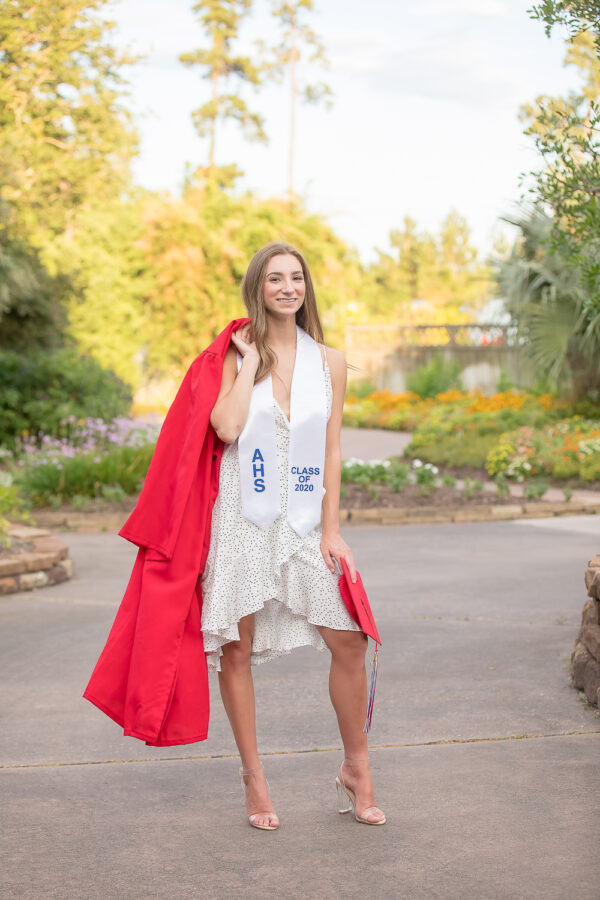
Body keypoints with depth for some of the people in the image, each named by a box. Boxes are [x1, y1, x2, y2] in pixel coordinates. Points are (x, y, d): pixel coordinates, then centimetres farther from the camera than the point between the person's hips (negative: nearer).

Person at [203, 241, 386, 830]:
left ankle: (356, 769, 16)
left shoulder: (329, 362, 8)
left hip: (304, 517, 2)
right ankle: (253, 777, 18)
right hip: (242, 516, -2)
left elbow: (331, 451, 7)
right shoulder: (236, 356, 2)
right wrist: (251, 361, -8)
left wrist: (330, 529, 1)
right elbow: (226, 428, -17)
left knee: (350, 641, -3)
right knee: (235, 648, 2)